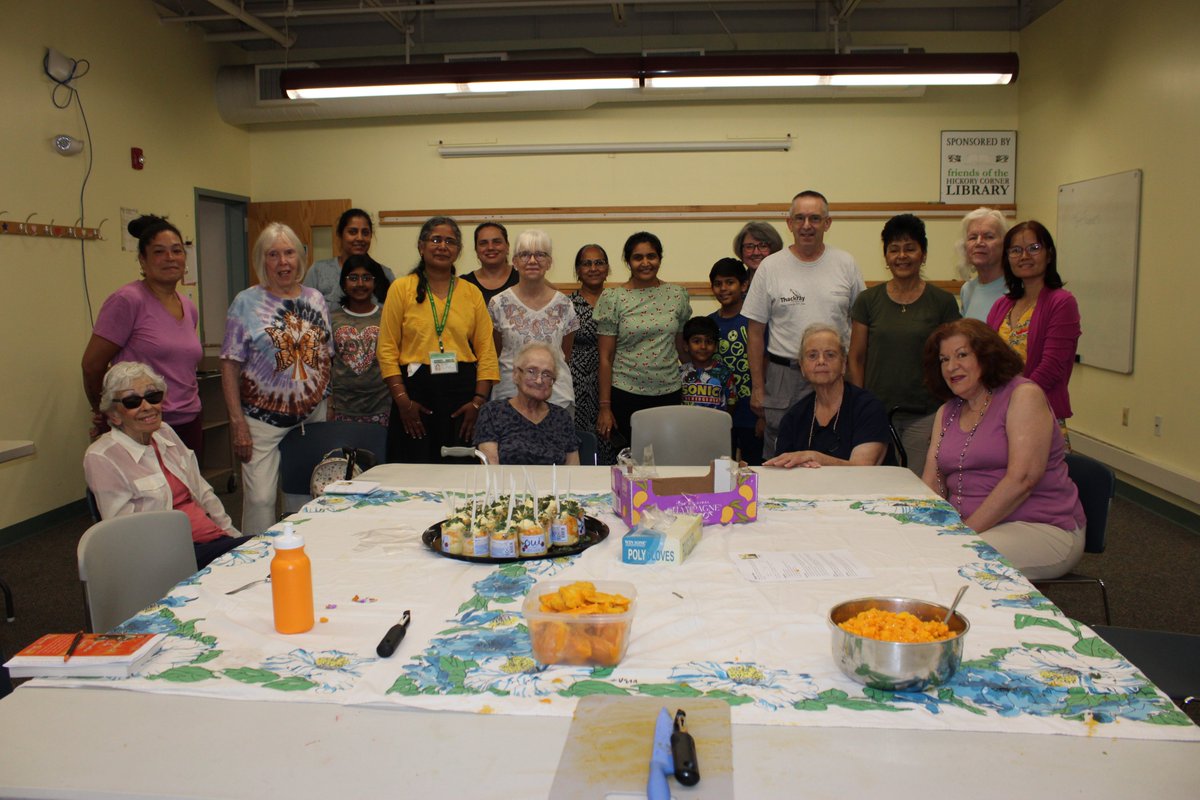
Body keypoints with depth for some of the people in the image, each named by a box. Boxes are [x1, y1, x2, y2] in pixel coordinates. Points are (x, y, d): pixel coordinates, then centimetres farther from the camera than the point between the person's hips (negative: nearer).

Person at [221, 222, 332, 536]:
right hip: (264, 419, -3)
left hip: (313, 416, 4)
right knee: (260, 499, -6)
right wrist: (238, 423, -12)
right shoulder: (246, 303, -3)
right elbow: (230, 367, -5)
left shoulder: (315, 299, 8)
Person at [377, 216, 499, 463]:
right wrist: (402, 400, -7)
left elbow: (486, 351, 5)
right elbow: (387, 349, 1)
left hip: (462, 389, 2)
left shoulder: (472, 292, 9)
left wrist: (479, 401, -5)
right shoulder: (401, 288, 5)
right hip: (416, 389, -1)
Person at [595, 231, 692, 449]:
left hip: (668, 393, 2)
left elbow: (683, 348, 13)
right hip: (625, 394, -2)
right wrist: (604, 406, -5)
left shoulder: (677, 295, 5)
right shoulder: (612, 298, -3)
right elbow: (605, 357, -3)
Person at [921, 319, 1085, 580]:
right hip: (967, 527, 6)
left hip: (1041, 527, -6)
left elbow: (1022, 479, -18)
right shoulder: (946, 413, 15)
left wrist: (968, 531, -20)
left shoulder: (1024, 395, -7)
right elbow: (932, 483, 8)